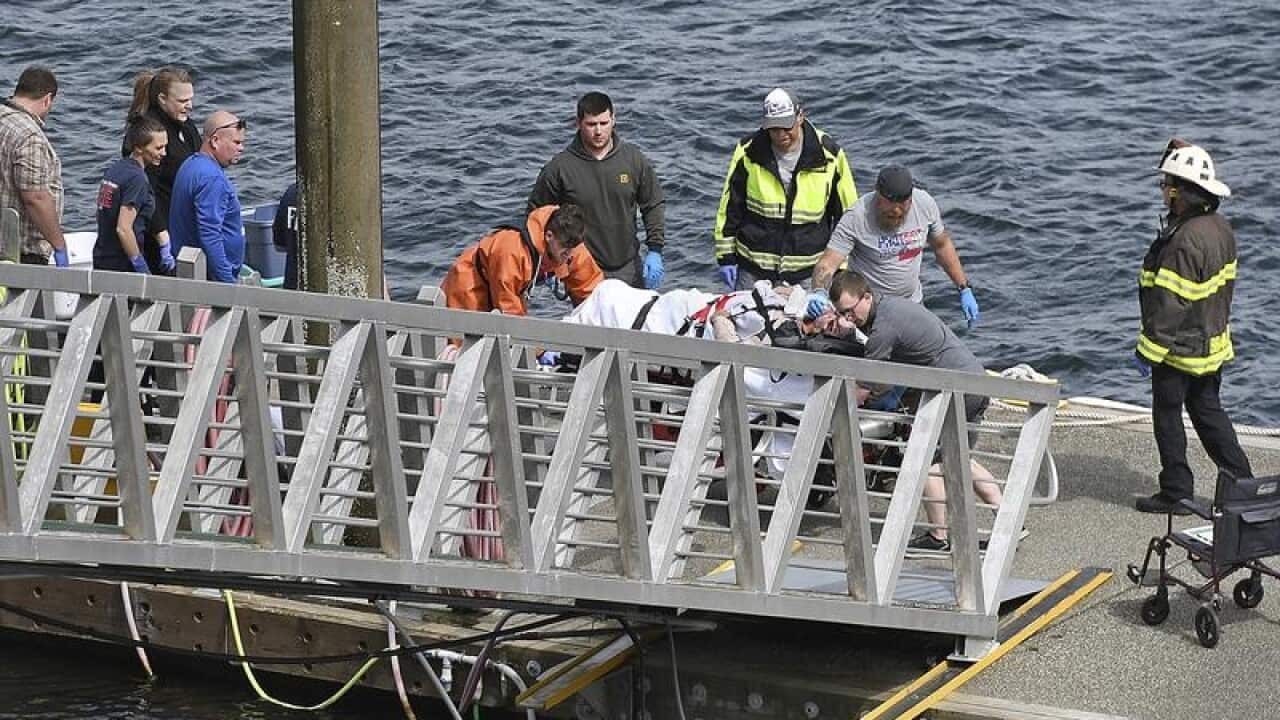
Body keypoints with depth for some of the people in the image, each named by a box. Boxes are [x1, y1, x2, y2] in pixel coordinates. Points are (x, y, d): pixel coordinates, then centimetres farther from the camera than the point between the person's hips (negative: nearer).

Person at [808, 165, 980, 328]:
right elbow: (827, 263, -28)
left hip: (912, 303, 4)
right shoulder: (856, 218, -25)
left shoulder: (925, 203, -11)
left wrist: (964, 289, 6)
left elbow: (942, 245, 5)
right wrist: (819, 292, -49)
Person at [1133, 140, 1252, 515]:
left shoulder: (1185, 241, -27)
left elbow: (1171, 303, -26)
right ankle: (1243, 485, 20)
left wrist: (1149, 349, -19)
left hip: (1181, 348, -9)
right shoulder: (1221, 228, 3)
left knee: (1167, 417, 5)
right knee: (1208, 412, 18)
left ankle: (1176, 494, 12)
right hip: (1214, 343, 9)